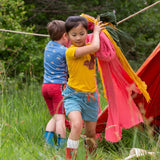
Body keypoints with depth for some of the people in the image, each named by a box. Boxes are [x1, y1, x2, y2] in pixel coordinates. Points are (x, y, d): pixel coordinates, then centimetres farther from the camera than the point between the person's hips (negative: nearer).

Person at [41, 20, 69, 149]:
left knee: (55, 117, 13)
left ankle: (48, 142, 3)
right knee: (60, 117, -7)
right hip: (59, 85, -7)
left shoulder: (49, 46, 10)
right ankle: (61, 145, -9)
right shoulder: (65, 51, -11)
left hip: (46, 85, 7)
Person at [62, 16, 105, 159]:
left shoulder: (88, 47, 5)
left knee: (91, 132, 17)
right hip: (73, 95, -7)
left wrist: (98, 29, 11)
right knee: (76, 124, -32)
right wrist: (96, 31, -10)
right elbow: (95, 47, -27)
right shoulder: (71, 51, -18)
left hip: (90, 97, 7)